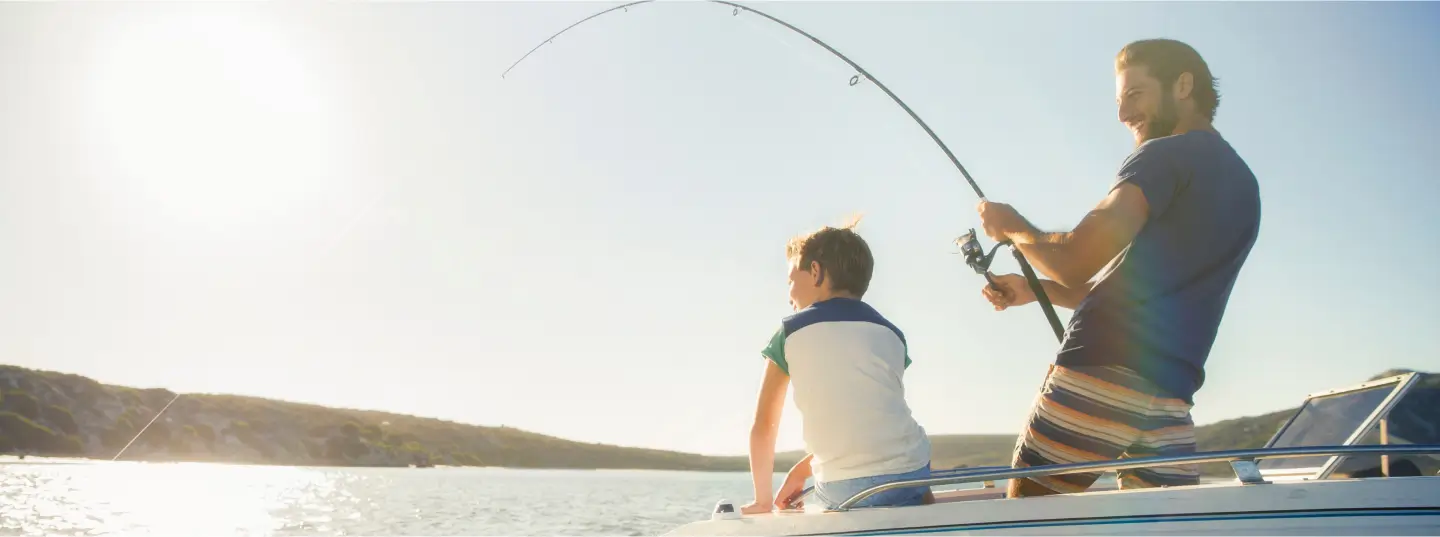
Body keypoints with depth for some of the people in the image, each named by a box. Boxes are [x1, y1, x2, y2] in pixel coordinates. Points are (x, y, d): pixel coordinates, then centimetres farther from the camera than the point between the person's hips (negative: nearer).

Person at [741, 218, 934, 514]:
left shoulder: (790, 332, 5)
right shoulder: (891, 333, 14)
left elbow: (763, 426, 7)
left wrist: (763, 499, 18)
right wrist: (800, 471, 26)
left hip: (843, 490, -2)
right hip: (910, 472, 3)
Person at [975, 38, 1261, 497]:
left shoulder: (1165, 156, -2)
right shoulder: (1243, 183, 24)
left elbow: (1075, 262, -12)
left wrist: (1013, 227, 7)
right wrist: (1037, 290, 25)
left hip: (1099, 377, -8)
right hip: (1170, 399, 8)